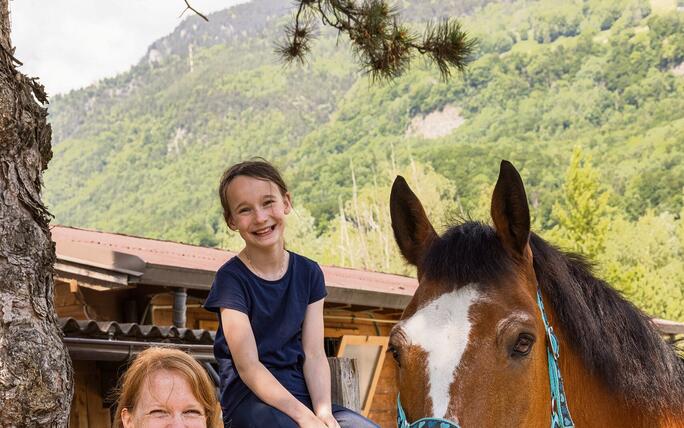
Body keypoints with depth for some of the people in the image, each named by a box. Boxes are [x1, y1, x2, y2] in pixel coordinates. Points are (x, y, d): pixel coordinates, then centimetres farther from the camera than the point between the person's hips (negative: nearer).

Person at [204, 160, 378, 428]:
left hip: (300, 392, 5)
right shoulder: (232, 278, -8)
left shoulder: (308, 273, 5)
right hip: (249, 398, -4)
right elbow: (248, 367, -13)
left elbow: (314, 355, 1)